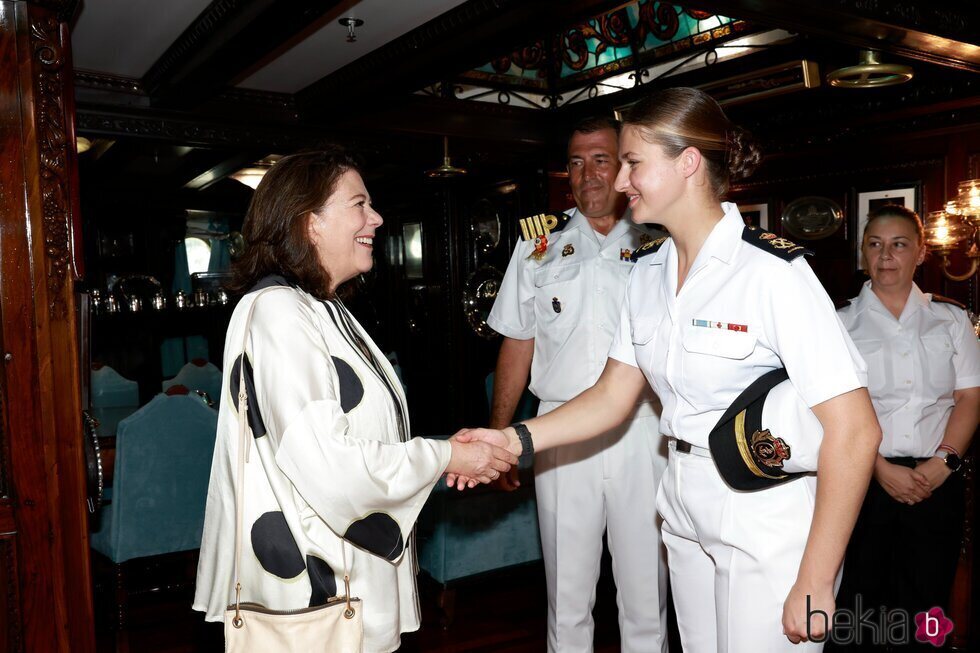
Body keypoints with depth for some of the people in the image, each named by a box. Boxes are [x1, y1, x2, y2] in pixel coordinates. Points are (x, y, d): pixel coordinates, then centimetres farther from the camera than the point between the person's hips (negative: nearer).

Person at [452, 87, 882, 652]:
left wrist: (813, 585, -18)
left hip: (770, 532, -6)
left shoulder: (772, 271, -19)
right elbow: (613, 396, 5)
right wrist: (517, 439, -9)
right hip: (687, 520, 6)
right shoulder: (648, 270, 3)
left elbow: (855, 431, -21)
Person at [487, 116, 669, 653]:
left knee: (646, 597, 10)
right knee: (566, 597, 11)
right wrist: (497, 438, 4)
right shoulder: (539, 246, 9)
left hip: (644, 432, -1)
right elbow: (517, 347, 9)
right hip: (561, 433, 1)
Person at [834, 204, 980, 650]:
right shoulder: (842, 323, 3)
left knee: (926, 603, 7)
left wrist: (942, 463, -10)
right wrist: (881, 468, -12)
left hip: (938, 481, 2)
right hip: (865, 479, -1)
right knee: (860, 601, 7)